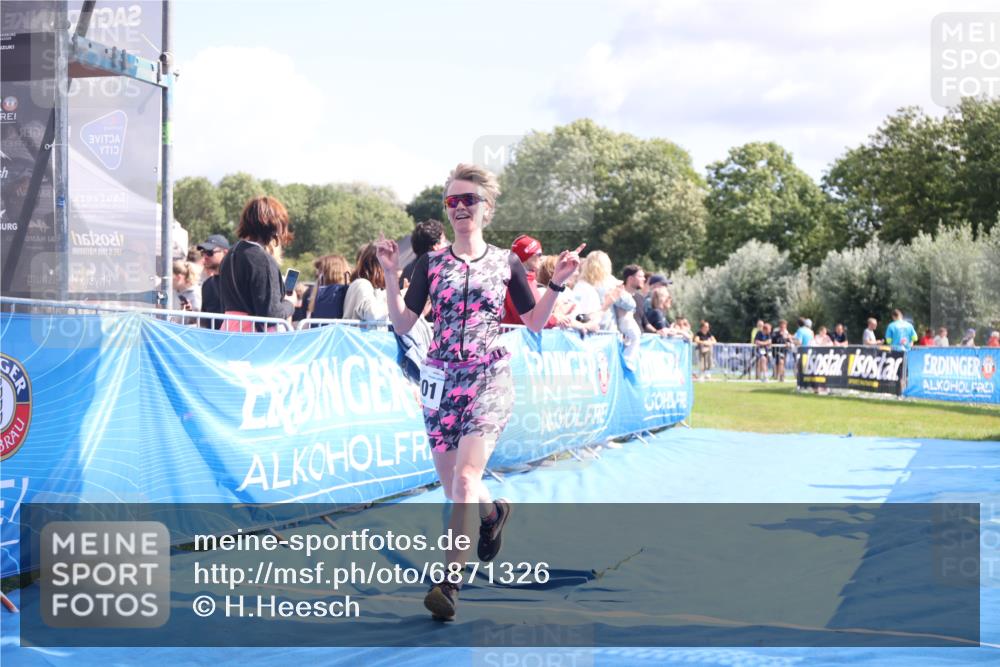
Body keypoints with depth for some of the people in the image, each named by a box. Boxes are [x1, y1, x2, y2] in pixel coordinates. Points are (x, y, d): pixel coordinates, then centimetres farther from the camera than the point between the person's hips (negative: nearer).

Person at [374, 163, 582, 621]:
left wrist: (557, 283, -4)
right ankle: (493, 512, 45)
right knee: (452, 487, 10)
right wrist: (391, 275, -10)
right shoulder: (430, 264, 4)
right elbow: (402, 324, 0)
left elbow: (535, 322, 9)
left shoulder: (506, 263, 3)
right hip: (440, 379, 3)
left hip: (489, 380, -2)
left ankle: (450, 581, -17)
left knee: (466, 476, -19)